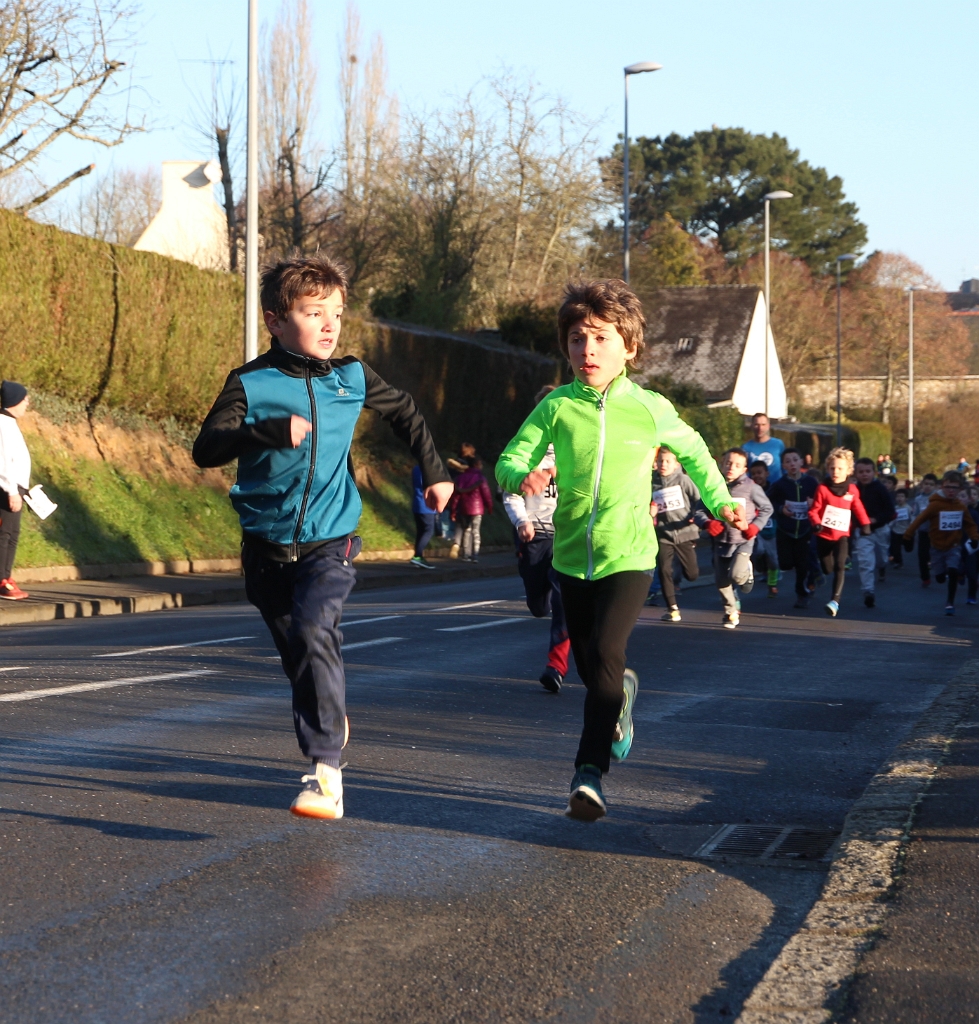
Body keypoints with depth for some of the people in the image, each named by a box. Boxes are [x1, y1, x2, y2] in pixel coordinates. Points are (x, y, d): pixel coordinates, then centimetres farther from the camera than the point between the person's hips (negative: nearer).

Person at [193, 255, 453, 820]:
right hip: (268, 548, 1)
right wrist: (272, 430, -32)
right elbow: (207, 449, -19)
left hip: (330, 543, -1)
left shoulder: (351, 378, 2)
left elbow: (405, 412, 21)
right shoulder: (251, 384, -7)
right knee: (297, 651, 12)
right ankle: (333, 720, 45)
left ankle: (327, 773, -28)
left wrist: (435, 472, 26)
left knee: (312, 629, -25)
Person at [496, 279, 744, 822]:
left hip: (628, 556, -3)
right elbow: (509, 460, -3)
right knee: (589, 667, 14)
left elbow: (693, 451, 17)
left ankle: (590, 768, -19)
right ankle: (621, 695, 49)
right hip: (572, 557, 3)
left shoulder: (650, 409, -3)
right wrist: (523, 477, -25)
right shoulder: (556, 407, -3)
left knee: (606, 651, -22)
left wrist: (720, 501, 16)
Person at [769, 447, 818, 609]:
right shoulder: (779, 485, -5)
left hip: (805, 530, 0)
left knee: (803, 565, -1)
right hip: (784, 531, 1)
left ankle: (802, 595, 18)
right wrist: (781, 510, -13)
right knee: (786, 564, -4)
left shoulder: (811, 483, -5)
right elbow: (768, 504, 3)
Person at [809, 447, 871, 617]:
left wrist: (865, 524, -4)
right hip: (824, 535, 0)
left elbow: (858, 508, 9)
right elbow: (814, 510, -5)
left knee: (839, 566, -21)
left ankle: (835, 600, -26)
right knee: (827, 569, 12)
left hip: (842, 535, 0)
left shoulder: (852, 490, 0)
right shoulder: (822, 488, -6)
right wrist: (816, 523, -22)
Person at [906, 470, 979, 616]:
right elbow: (919, 519, -18)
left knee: (953, 572, -19)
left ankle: (950, 602, -2)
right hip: (937, 547, -1)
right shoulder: (935, 504, -18)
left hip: (954, 546, 1)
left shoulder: (960, 505, -4)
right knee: (940, 578, 6)